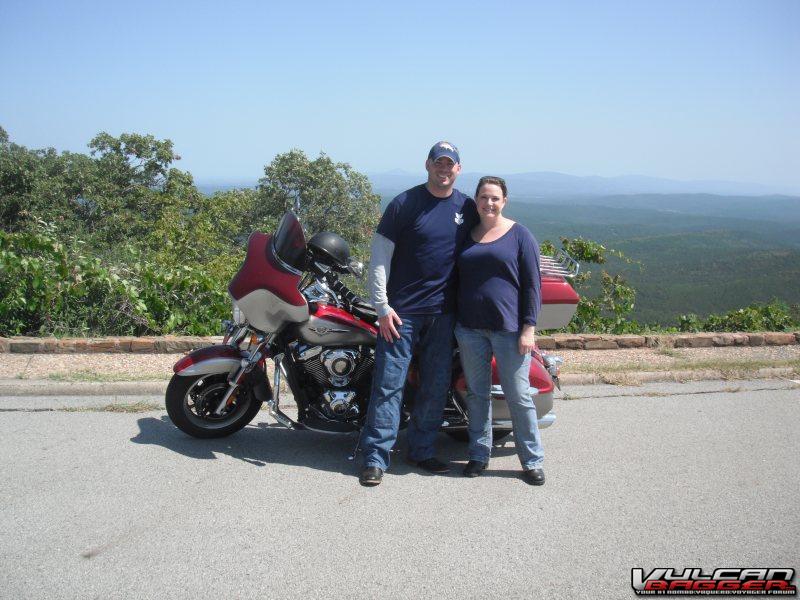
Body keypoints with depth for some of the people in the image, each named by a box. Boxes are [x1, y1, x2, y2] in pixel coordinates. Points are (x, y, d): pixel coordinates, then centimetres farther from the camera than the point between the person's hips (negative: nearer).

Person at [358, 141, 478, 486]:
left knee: (436, 385, 11)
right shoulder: (405, 204, -5)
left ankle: (422, 450, 25)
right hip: (401, 312, -4)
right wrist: (382, 306, -11)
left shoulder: (468, 209, 8)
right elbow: (380, 256, -5)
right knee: (389, 384, -3)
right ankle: (375, 456, 6)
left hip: (444, 313, 5)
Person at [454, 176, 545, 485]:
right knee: (476, 394, 11)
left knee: (518, 396, 1)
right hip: (470, 328, 4)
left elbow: (532, 284, -3)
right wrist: (453, 322, 11)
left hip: (509, 329, -4)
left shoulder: (519, 235, 0)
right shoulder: (465, 235, 12)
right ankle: (479, 454, 24)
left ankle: (532, 460, 13)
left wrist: (528, 327, -10)